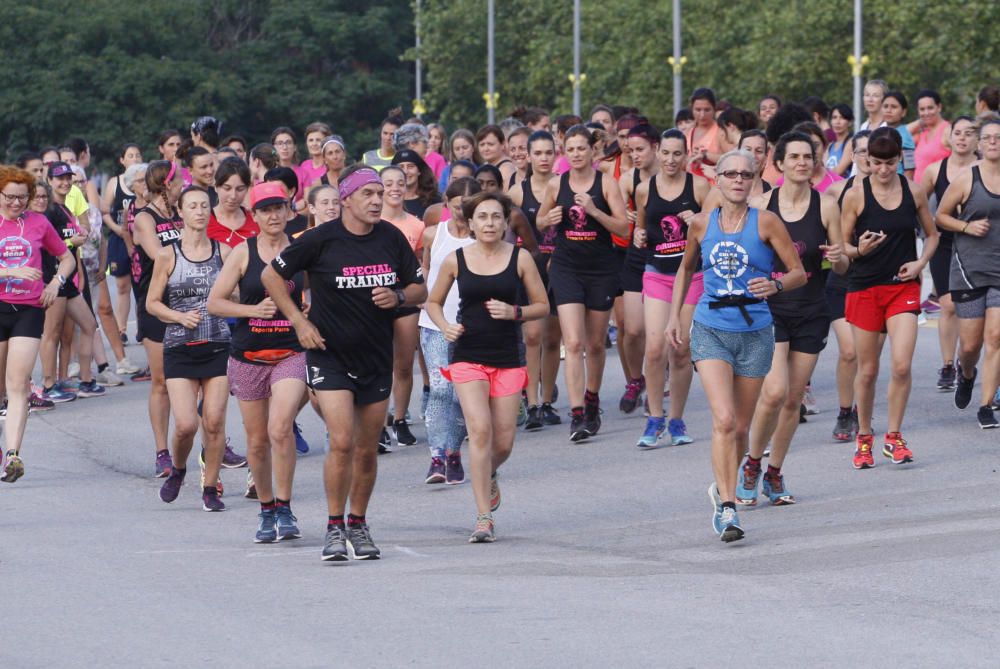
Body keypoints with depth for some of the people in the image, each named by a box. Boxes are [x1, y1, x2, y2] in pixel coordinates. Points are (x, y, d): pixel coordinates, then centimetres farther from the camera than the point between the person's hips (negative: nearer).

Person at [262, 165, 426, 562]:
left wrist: (397, 296, -11)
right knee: (342, 443, -15)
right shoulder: (322, 239, -10)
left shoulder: (392, 239, 1)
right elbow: (271, 276, 0)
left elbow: (420, 290, 11)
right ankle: (335, 529, -5)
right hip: (330, 355, -4)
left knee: (366, 450, 9)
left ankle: (358, 526, 24)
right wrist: (299, 322, -6)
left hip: (377, 357, 4)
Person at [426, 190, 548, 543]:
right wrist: (445, 326, -7)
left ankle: (488, 476, 40)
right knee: (480, 430, -17)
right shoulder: (456, 260, 0)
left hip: (508, 359, 1)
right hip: (468, 357, -1)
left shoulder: (520, 258, 0)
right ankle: (483, 517, -12)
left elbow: (542, 306, 6)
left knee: (503, 442, 2)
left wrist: (514, 312, -13)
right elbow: (433, 302, 13)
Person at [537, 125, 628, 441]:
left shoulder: (606, 184, -4)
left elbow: (624, 227, -8)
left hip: (601, 270, 0)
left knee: (595, 344, 12)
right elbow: (539, 222, 16)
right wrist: (549, 219, -7)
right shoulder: (556, 185, 2)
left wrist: (594, 211, -21)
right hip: (566, 269, 0)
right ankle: (577, 414, -18)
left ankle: (591, 400, 34)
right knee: (574, 343, -13)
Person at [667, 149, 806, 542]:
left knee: (740, 426, 10)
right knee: (724, 420, -17)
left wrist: (776, 285, -21)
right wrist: (675, 315, 17)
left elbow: (799, 273, -1)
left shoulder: (765, 223, -3)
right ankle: (727, 509, -16)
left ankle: (723, 488, 35)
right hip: (710, 330, 0)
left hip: (754, 332, 0)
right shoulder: (701, 224, 4)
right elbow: (686, 268, 22)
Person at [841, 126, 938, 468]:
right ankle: (864, 438, 23)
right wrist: (860, 250, -20)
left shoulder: (914, 192, 2)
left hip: (903, 287, 1)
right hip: (864, 288, -1)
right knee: (867, 370, 6)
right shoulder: (855, 196, -4)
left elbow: (932, 234, 16)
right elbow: (843, 246, 2)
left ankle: (894, 437, 2)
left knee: (902, 366, -13)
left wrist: (920, 262, -2)